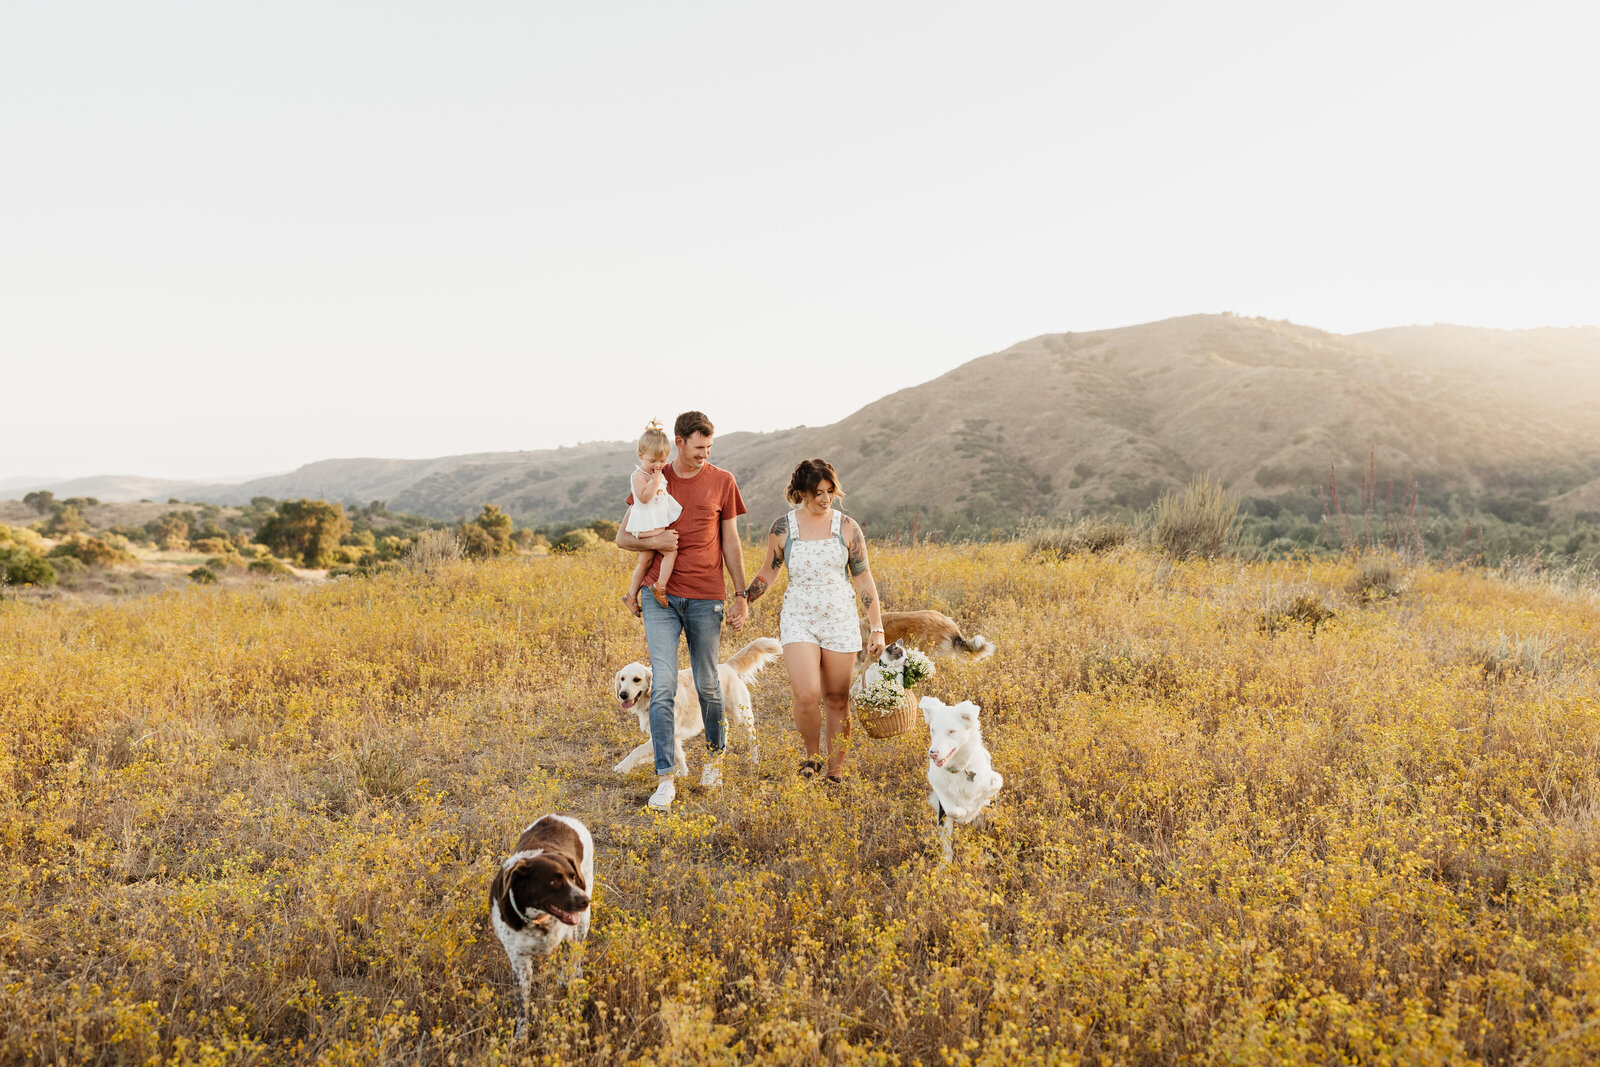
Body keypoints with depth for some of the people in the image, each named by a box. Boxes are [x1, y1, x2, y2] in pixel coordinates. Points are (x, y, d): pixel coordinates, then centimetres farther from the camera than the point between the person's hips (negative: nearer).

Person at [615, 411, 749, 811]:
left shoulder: (722, 482, 2)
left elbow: (731, 544, 7)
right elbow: (622, 537, 8)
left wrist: (741, 596, 3)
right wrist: (652, 542, -14)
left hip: (705, 598, 0)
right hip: (661, 596, 0)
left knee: (707, 685, 10)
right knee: (663, 687, -6)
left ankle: (715, 755, 36)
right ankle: (665, 779, 0)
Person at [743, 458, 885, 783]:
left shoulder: (847, 527, 0)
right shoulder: (782, 528, -1)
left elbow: (863, 579, 3)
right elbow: (767, 574, 12)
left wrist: (877, 628, 0)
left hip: (841, 621, 1)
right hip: (799, 621, -1)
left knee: (837, 700, 5)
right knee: (806, 695, -17)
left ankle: (835, 774, 19)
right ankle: (812, 757, 11)